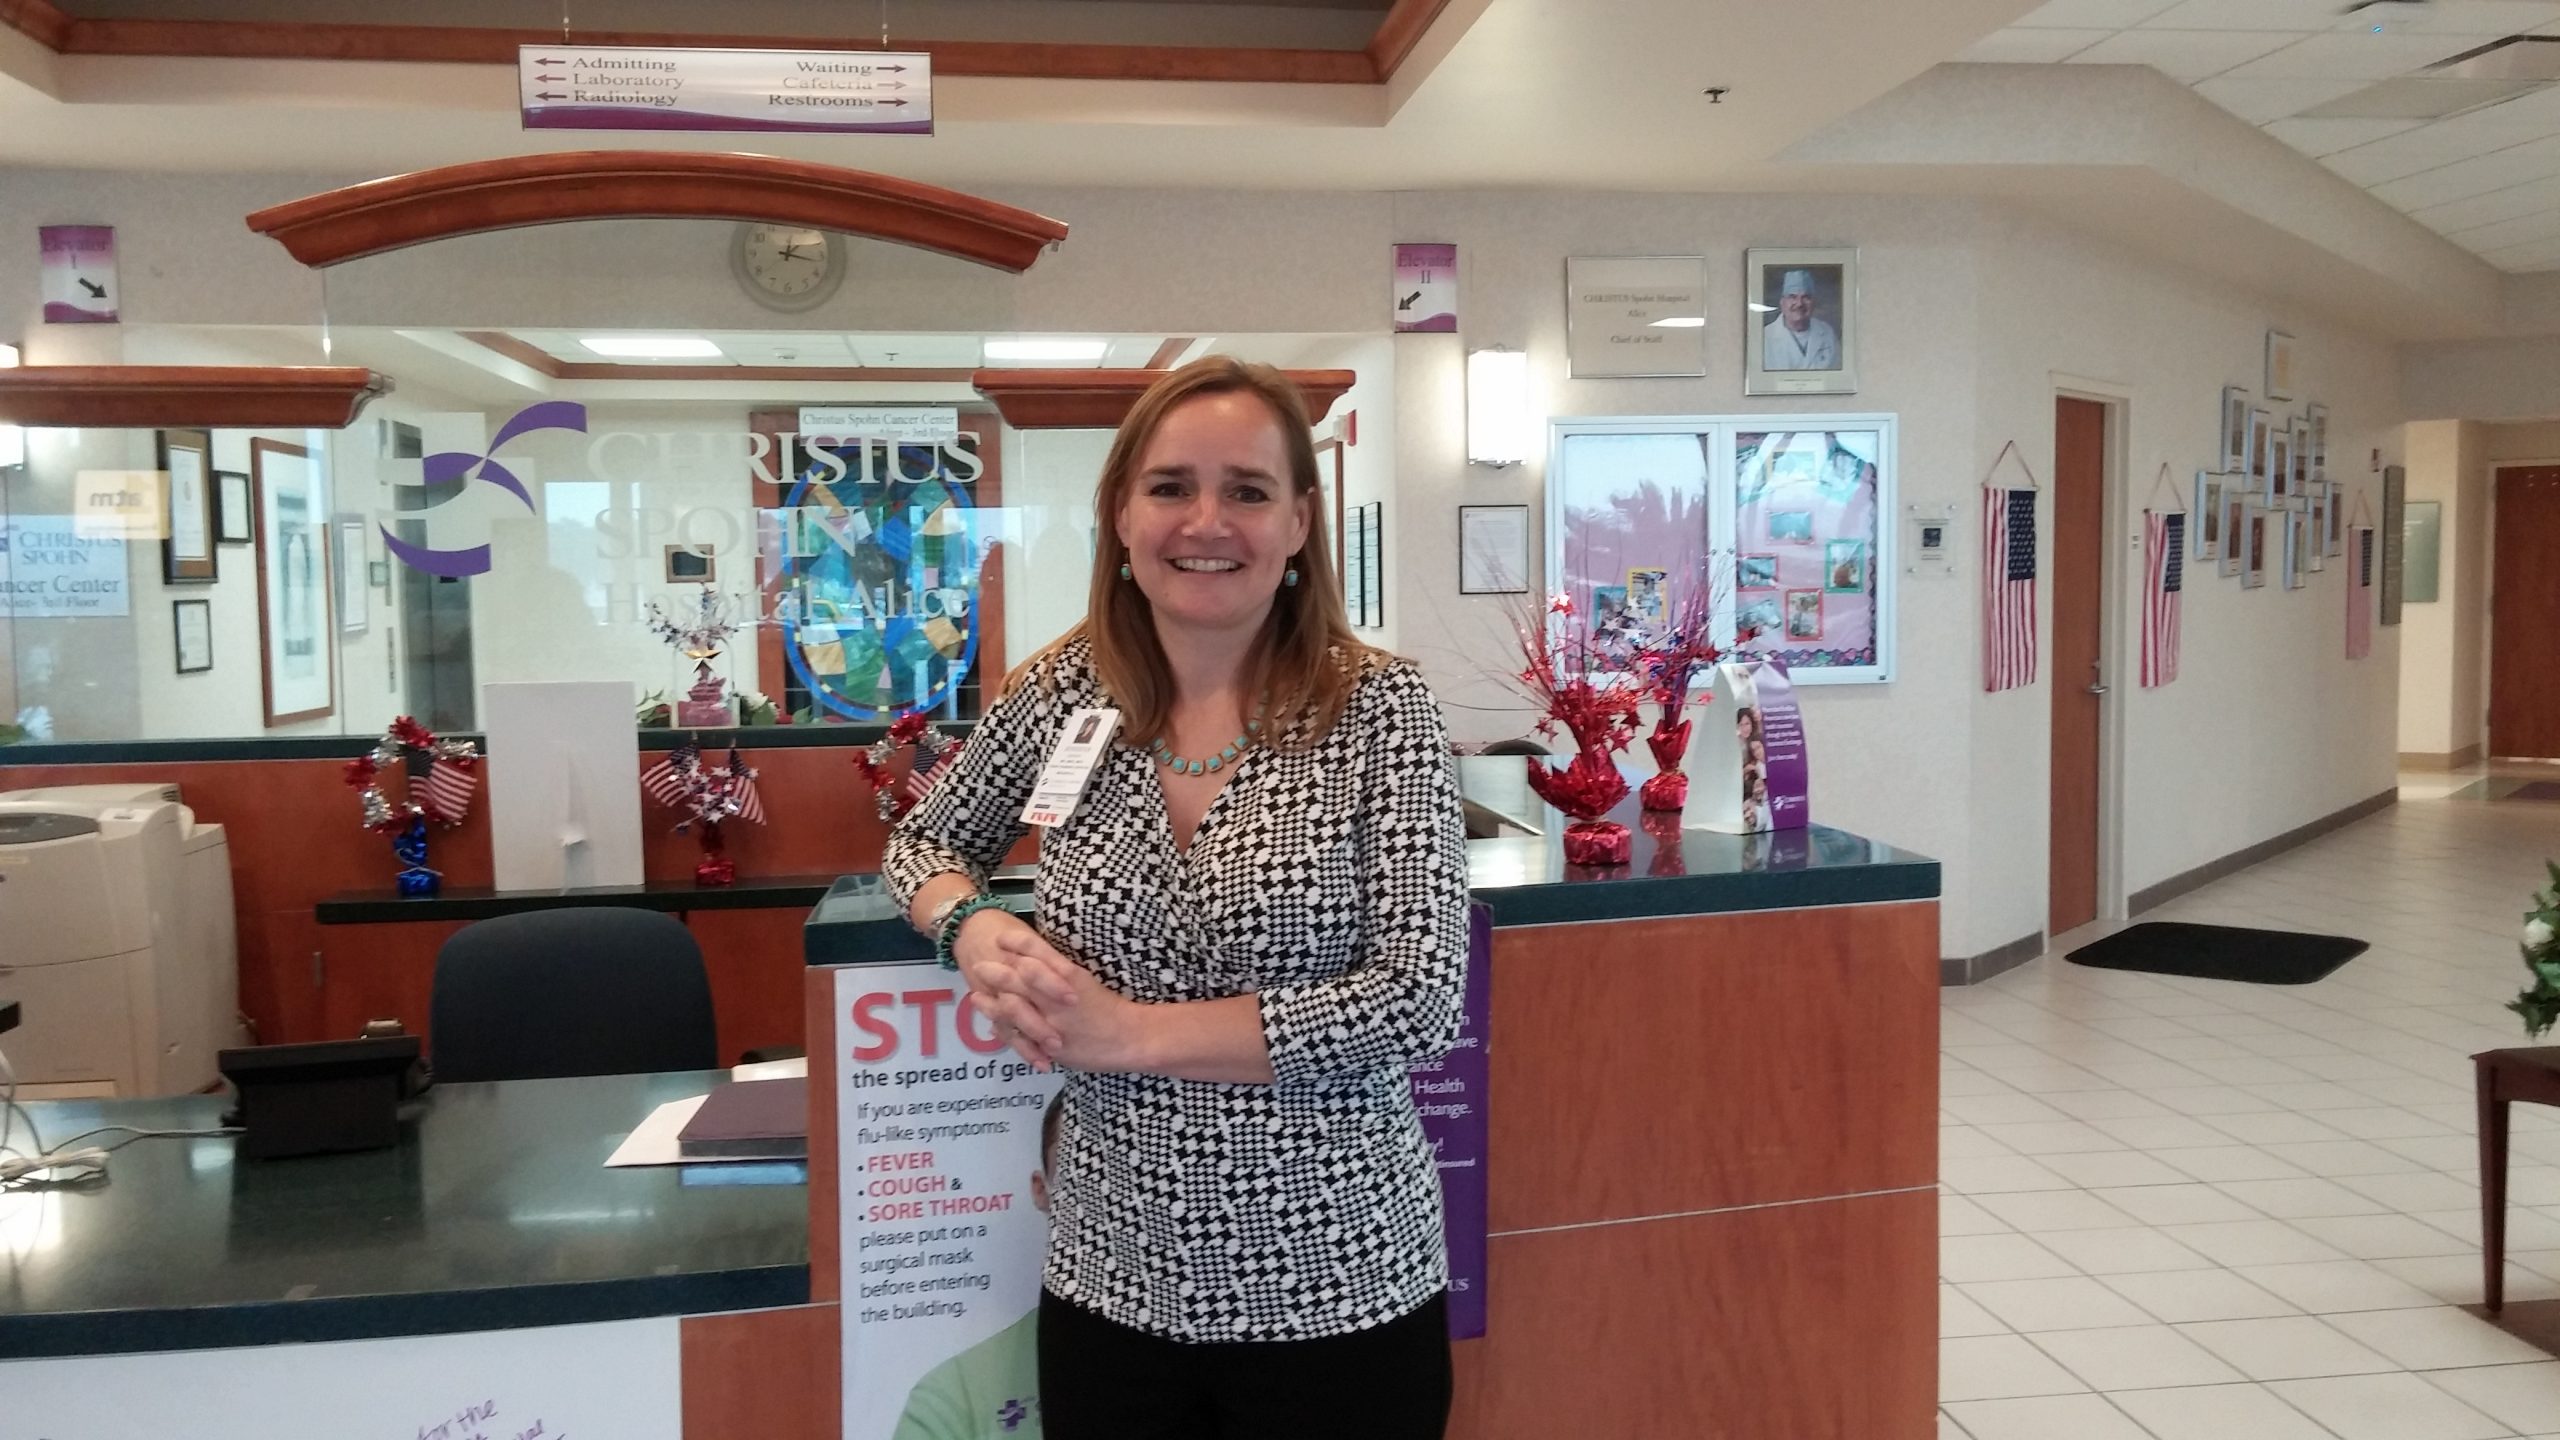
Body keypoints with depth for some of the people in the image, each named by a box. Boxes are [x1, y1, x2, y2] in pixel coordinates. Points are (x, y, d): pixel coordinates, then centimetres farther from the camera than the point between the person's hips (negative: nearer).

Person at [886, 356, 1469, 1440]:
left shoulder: (1380, 709, -11)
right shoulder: (1060, 695, -2)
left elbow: (1419, 997, -15)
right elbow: (926, 841, 14)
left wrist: (1130, 1031, -19)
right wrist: (973, 928, -9)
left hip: (1339, 1293, -2)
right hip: (1112, 1283, 3)